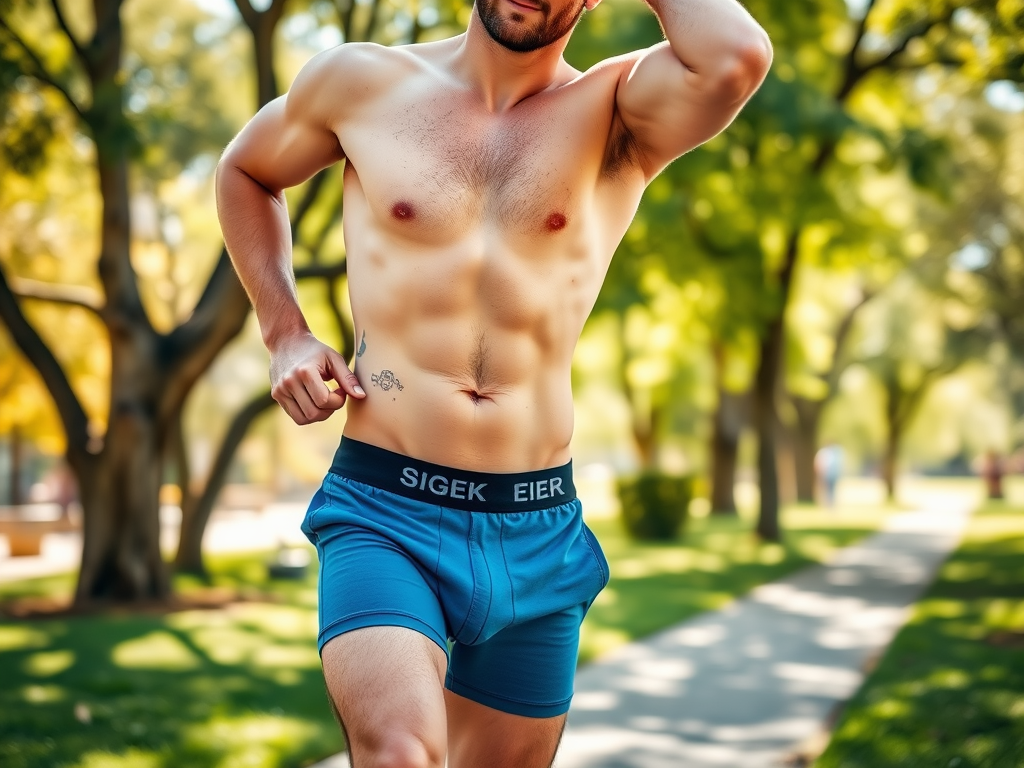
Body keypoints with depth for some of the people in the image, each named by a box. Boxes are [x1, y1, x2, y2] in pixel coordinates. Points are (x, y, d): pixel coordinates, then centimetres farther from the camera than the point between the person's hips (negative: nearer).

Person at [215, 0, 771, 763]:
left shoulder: (621, 113, 2)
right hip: (384, 515, -2)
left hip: (539, 532, 2)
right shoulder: (361, 81, 4)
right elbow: (245, 170, 22)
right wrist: (285, 335, 9)